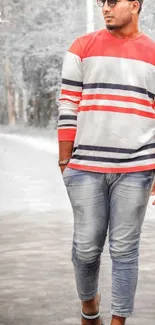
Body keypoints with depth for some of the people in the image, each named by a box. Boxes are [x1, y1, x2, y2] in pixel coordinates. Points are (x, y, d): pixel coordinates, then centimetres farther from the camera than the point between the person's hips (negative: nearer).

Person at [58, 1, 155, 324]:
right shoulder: (83, 47, 5)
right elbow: (68, 106, 4)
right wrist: (65, 161, 1)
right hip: (86, 168, 0)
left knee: (124, 250, 4)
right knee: (86, 246, 7)